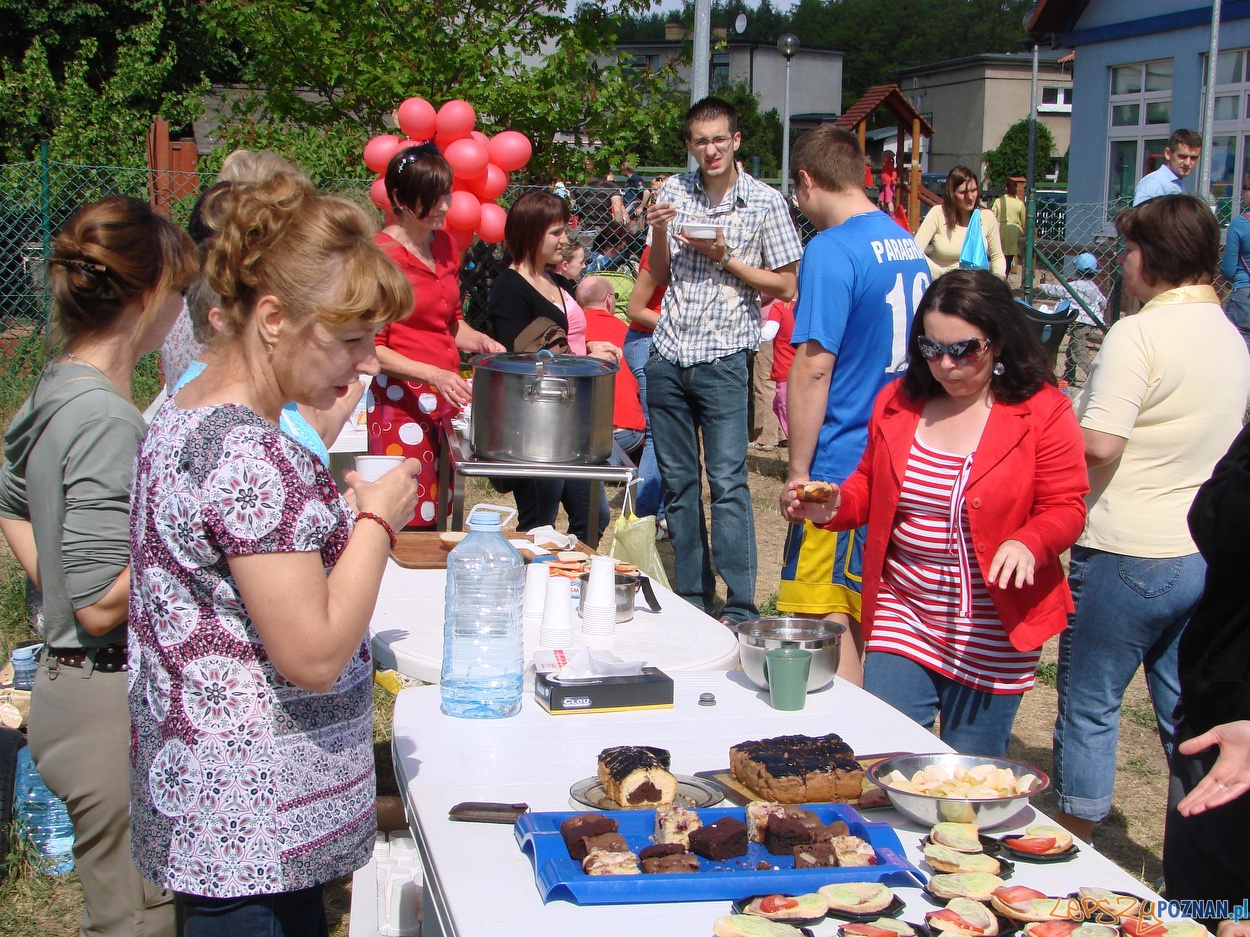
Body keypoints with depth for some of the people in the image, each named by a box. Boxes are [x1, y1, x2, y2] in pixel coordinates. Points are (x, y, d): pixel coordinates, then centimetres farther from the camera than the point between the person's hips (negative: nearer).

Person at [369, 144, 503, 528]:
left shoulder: (444, 244, 13)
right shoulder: (381, 254, -9)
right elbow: (371, 349, -11)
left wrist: (478, 340, 4)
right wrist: (434, 374, -22)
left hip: (447, 399, 7)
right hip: (402, 403, -7)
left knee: (441, 518, 7)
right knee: (410, 526, -7)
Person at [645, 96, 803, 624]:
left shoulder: (765, 203, -2)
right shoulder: (675, 192, 10)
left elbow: (786, 287, -2)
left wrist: (725, 258, -12)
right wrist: (658, 231, -3)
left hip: (722, 360, -4)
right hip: (667, 358, 5)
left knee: (727, 481, -8)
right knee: (677, 481, 9)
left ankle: (740, 610, -3)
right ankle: (691, 599, 19)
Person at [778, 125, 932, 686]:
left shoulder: (832, 250, -16)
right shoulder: (907, 245, 11)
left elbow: (813, 370, -20)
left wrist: (798, 473, -14)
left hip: (842, 470, -9)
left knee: (825, 621, 0)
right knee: (870, 615, 17)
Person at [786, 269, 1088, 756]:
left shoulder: (1043, 412, -7)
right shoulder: (897, 401, 5)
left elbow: (1066, 509, -6)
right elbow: (870, 488, 15)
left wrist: (1028, 543, -27)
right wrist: (834, 507, -6)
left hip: (991, 635, -3)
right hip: (901, 619, 3)